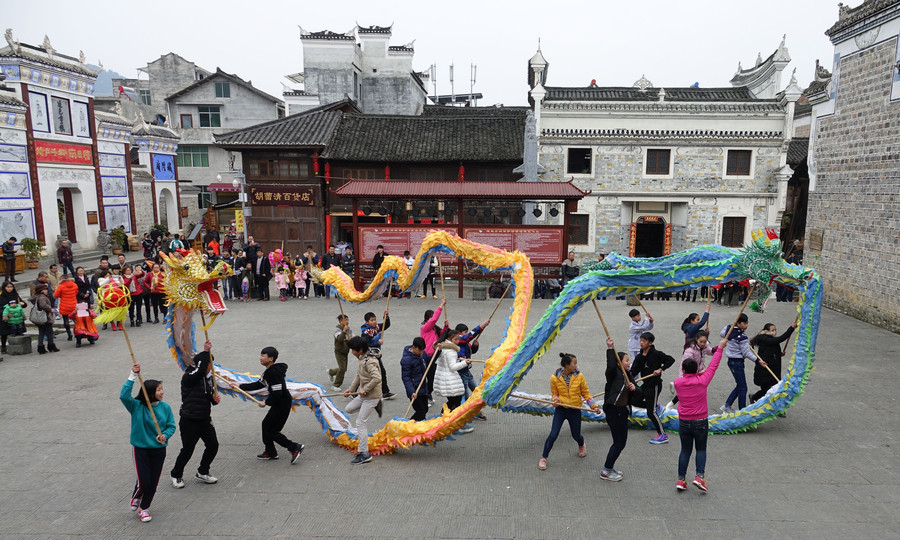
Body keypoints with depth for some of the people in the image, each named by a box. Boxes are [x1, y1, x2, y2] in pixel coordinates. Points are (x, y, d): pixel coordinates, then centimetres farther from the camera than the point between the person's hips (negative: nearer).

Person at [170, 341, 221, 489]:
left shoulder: (209, 378, 6)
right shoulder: (188, 377, -16)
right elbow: (200, 371, -38)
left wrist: (214, 399, -8)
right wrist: (205, 352, -38)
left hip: (205, 419, 7)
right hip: (189, 421, -7)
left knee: (213, 445, 7)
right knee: (187, 450, 4)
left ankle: (202, 473, 27)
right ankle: (176, 474, 29)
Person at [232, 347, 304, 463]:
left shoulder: (274, 373, -24)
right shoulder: (268, 372, 9)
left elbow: (277, 393, -28)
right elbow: (258, 384, 18)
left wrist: (266, 402, -14)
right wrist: (240, 386, 17)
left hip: (283, 404, -10)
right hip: (278, 404, 10)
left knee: (271, 431, -4)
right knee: (266, 424, 20)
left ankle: (295, 448, 0)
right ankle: (270, 452, 34)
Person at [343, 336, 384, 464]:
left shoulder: (370, 362, -24)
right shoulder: (360, 359, 7)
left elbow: (377, 378, -34)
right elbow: (358, 376, 18)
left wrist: (365, 389, -23)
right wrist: (351, 389, 13)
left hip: (371, 395, -10)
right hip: (364, 394, 10)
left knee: (361, 422, -8)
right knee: (349, 409, 24)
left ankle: (364, 454, -2)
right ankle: (375, 405, 25)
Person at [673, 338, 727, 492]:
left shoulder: (678, 382, -8)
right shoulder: (702, 381, -13)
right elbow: (713, 366, -1)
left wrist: (698, 373, 15)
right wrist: (720, 348, 8)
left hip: (683, 422, 2)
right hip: (700, 422, -2)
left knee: (685, 450, 13)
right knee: (701, 449, 15)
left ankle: (680, 479, 10)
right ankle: (700, 476, 1)